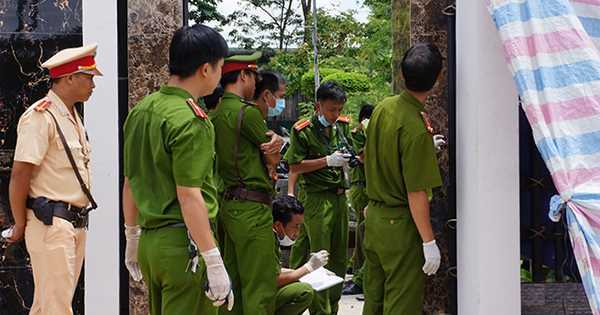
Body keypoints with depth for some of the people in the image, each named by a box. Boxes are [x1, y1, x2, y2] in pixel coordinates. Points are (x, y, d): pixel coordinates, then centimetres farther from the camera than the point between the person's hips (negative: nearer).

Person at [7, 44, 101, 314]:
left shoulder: (73, 117, 16)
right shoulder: (40, 117, -13)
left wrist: (80, 218, 16)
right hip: (51, 224, -9)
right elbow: (20, 175, -15)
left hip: (76, 224, 9)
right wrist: (20, 225, -10)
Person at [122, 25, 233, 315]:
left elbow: (129, 184, 16)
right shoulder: (190, 120, -16)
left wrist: (132, 237, 24)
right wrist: (214, 263, -18)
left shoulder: (140, 111, 10)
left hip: (149, 242, 9)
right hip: (184, 244, -8)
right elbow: (189, 196, -20)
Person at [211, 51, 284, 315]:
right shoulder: (247, 112, -13)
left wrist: (273, 143, -6)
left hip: (227, 204, 9)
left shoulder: (216, 114, 14)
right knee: (260, 288, -7)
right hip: (251, 208, -9)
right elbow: (273, 160, -4)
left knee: (235, 284, 13)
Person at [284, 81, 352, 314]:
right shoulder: (304, 130, -9)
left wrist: (348, 160, 0)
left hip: (339, 196, 7)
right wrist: (328, 161, -17)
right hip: (317, 198, -7)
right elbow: (295, 167, -12)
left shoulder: (342, 125, 9)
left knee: (339, 257, 11)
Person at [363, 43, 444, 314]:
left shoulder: (383, 107, 1)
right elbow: (416, 193, -22)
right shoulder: (416, 129, -23)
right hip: (400, 224, -8)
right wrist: (429, 242, -16)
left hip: (374, 216, 8)